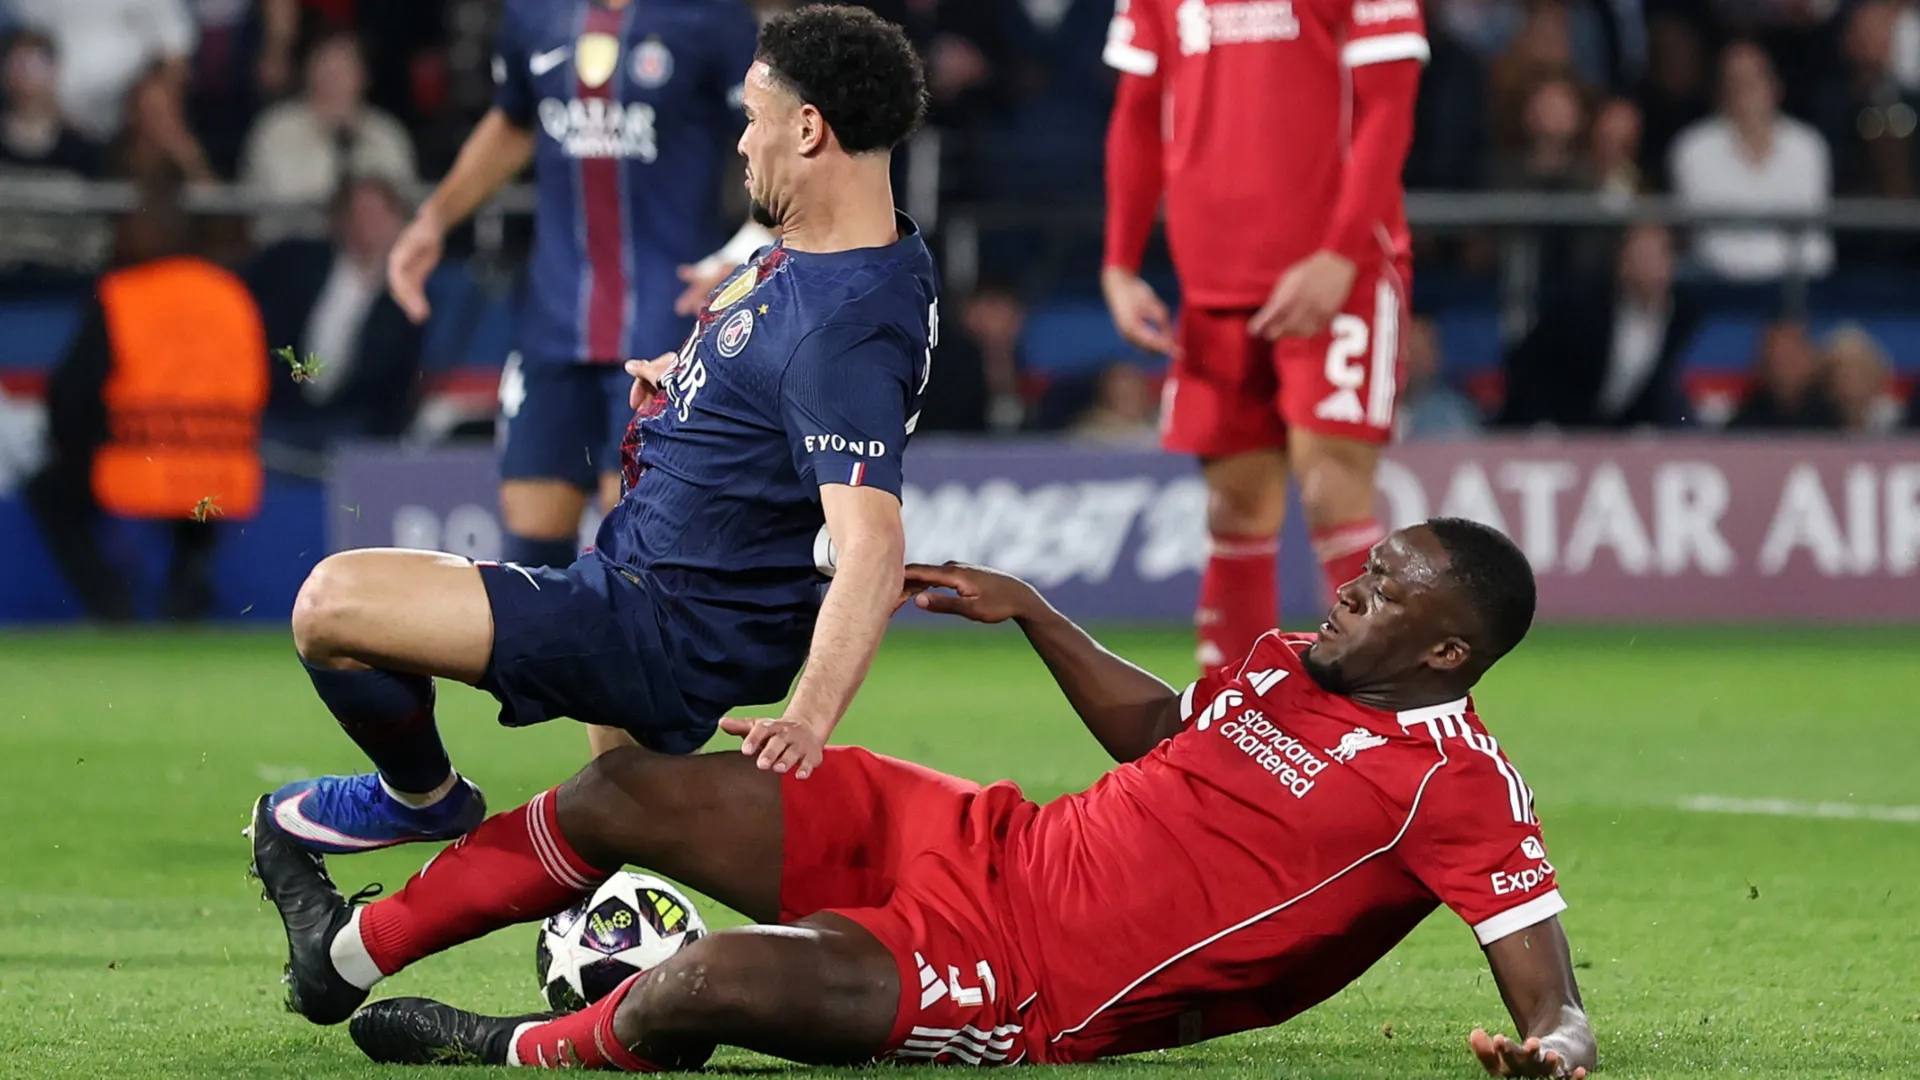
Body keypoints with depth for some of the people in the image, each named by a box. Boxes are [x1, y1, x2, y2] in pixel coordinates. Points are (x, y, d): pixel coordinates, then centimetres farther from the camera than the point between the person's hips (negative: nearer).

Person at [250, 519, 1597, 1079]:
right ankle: (349, 952, 30)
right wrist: (1031, 612, 22)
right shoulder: (1295, 665, 8)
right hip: (975, 843, 8)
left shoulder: (1460, 783, -16)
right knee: (627, 792, 10)